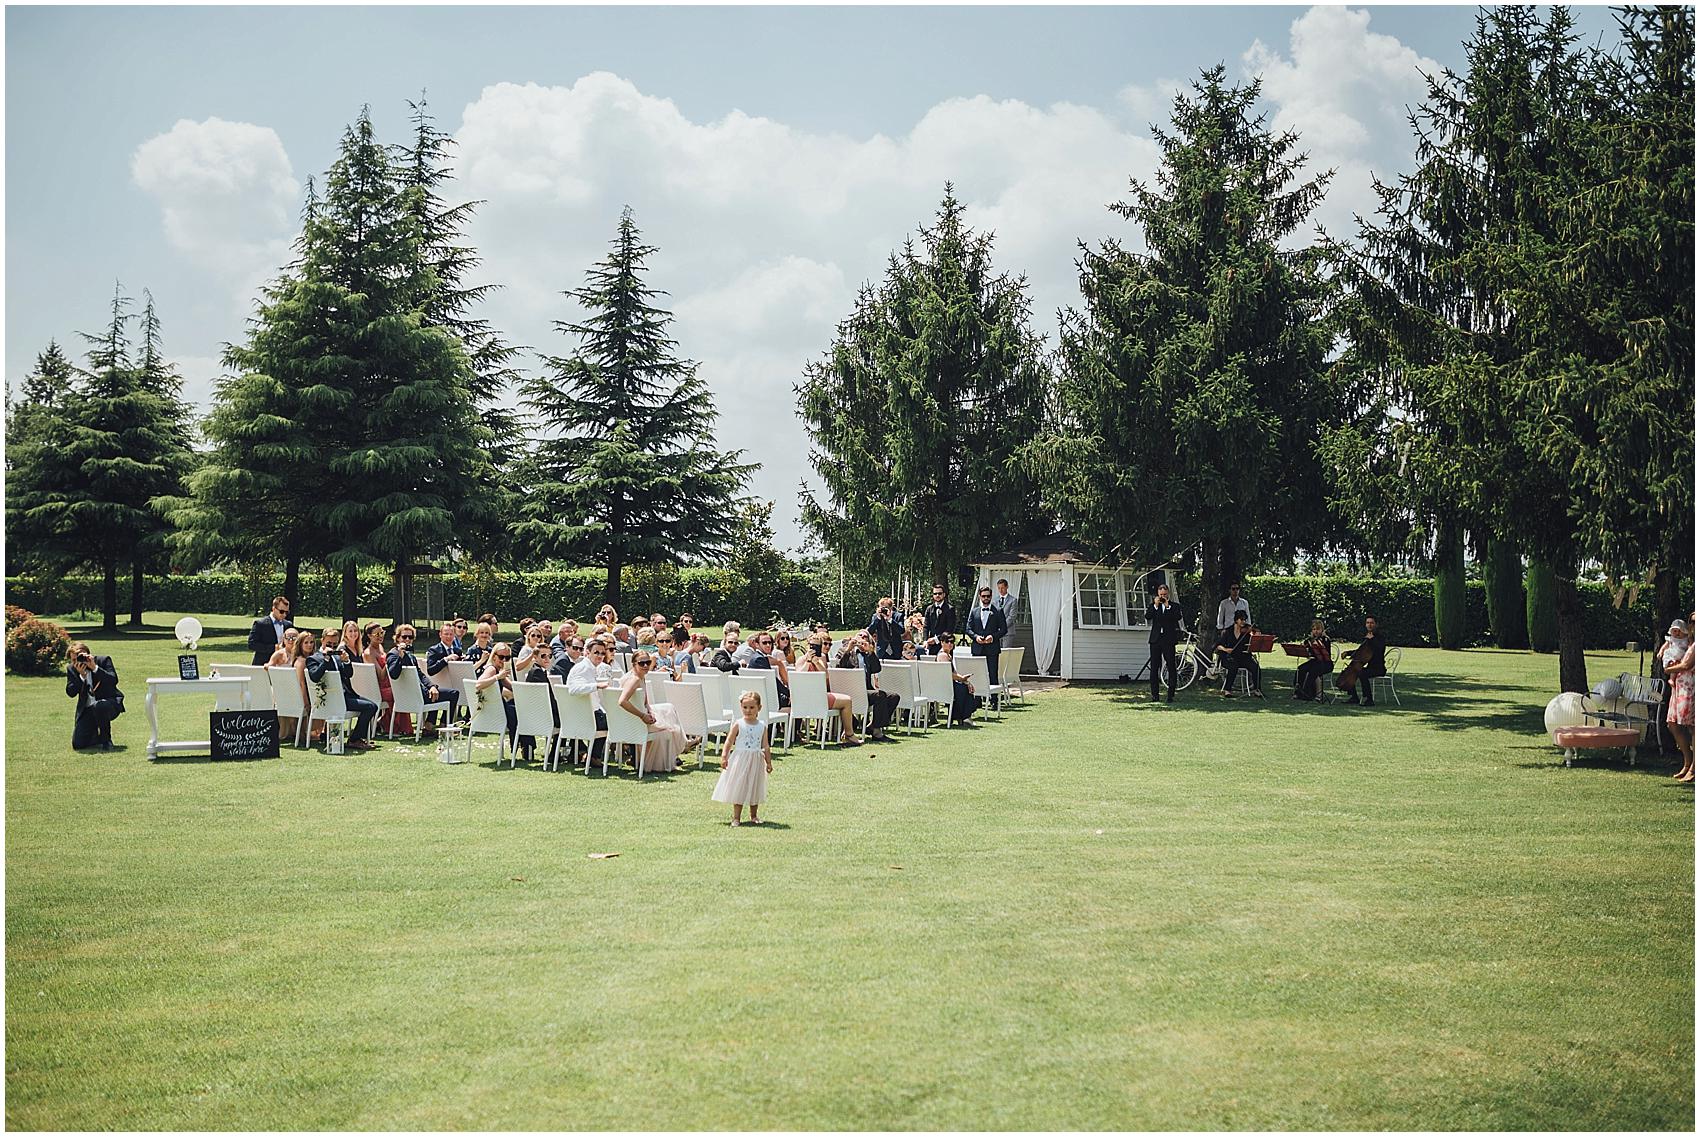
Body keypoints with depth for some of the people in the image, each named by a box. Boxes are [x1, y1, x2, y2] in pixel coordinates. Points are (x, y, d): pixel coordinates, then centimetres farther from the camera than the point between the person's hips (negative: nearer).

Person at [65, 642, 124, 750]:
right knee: (78, 744, -11)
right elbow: (70, 693, -7)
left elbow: (114, 680, -20)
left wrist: (95, 668, -26)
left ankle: (106, 740, -15)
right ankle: (97, 736, 25)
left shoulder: (103, 660, -6)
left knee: (98, 706, -40)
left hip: (109, 704, -3)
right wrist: (81, 675, -19)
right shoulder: (71, 668, 3)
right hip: (87, 710, 3)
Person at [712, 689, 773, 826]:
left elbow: (766, 746, 6)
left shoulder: (762, 727, 2)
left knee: (755, 789, 11)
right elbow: (729, 742, -6)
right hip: (740, 761, -3)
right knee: (739, 788, 1)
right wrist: (724, 756, -16)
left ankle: (754, 816, 25)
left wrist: (769, 762, 4)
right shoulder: (738, 725, -6)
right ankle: (736, 817, 8)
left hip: (756, 761, 3)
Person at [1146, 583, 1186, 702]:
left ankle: (1171, 695, 1)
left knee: (1171, 668, -3)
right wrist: (1155, 605, -10)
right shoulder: (1153, 605, 12)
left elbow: (1179, 617, -11)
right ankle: (1154, 695, 5)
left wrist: (1168, 606, -11)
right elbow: (1147, 617, -5)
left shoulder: (1174, 606, 8)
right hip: (1155, 640, 2)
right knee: (1154, 668, 1)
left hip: (1169, 640, -2)